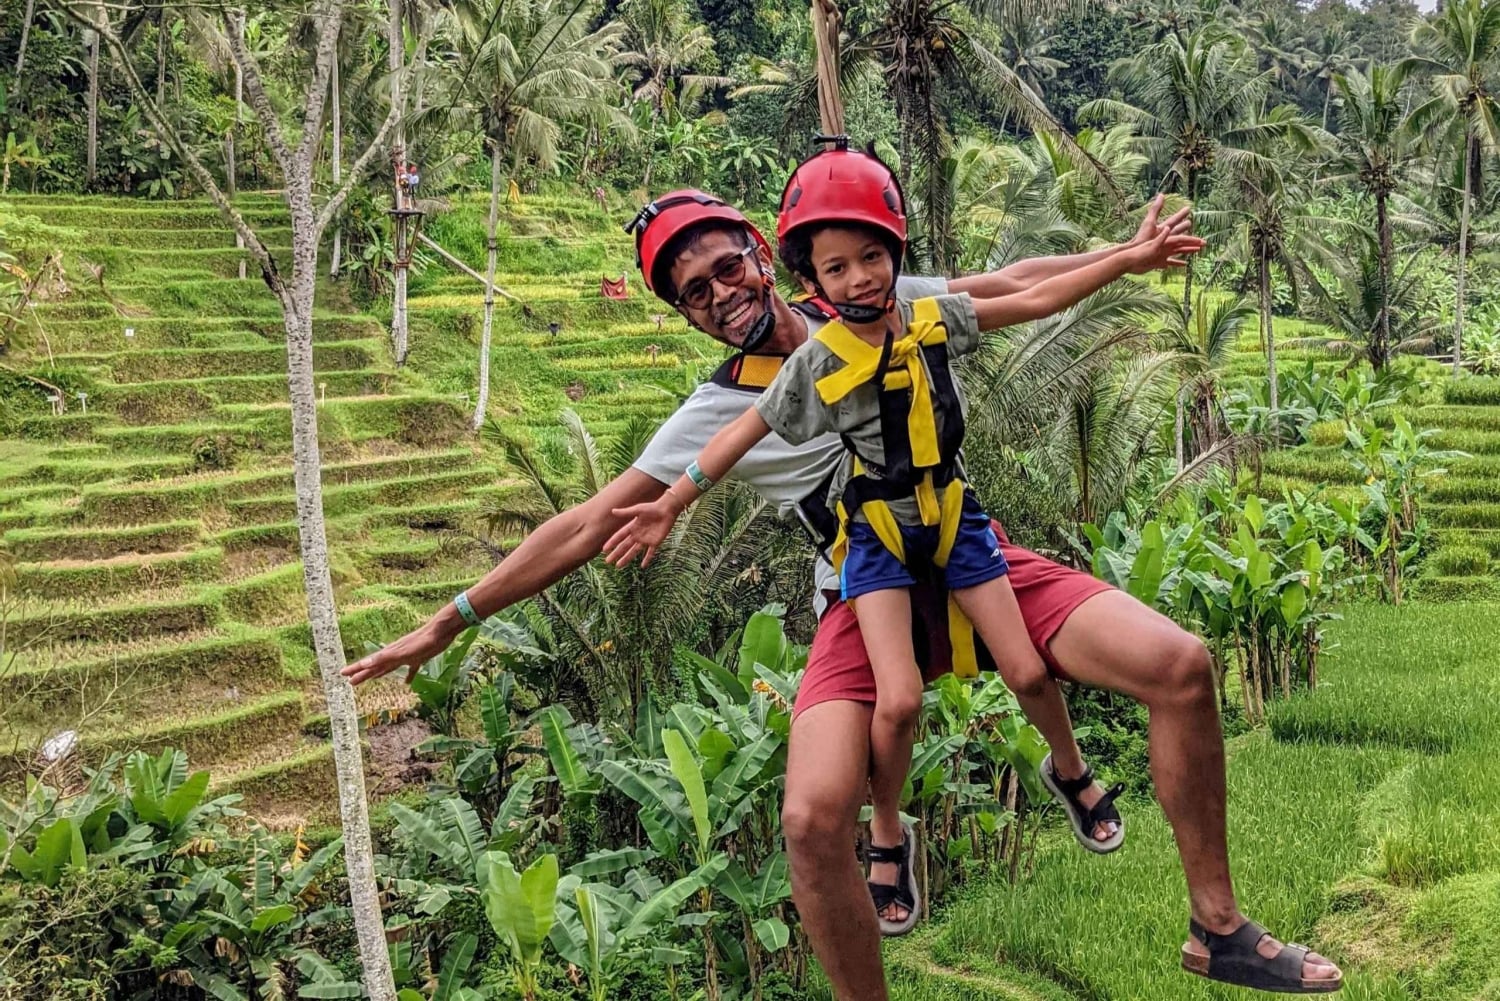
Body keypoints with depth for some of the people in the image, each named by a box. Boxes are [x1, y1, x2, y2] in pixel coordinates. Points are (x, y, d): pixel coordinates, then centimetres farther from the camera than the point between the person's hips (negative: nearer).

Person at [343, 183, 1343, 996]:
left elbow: (1012, 284, 14)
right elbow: (589, 525, -5)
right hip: (866, 603, -2)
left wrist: (1129, 251, 10)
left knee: (1182, 666, -15)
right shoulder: (717, 414, -5)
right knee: (814, 820, -28)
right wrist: (450, 621, -6)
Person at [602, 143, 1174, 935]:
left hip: (951, 514, 3)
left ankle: (1069, 775, 36)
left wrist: (1127, 259, -1)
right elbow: (743, 432, -5)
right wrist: (670, 505, -3)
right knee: (898, 702, -17)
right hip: (876, 533, -3)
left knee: (1027, 671, 4)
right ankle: (888, 836, 11)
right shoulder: (815, 363, -15)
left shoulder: (935, 320, -9)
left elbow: (1036, 300, -1)